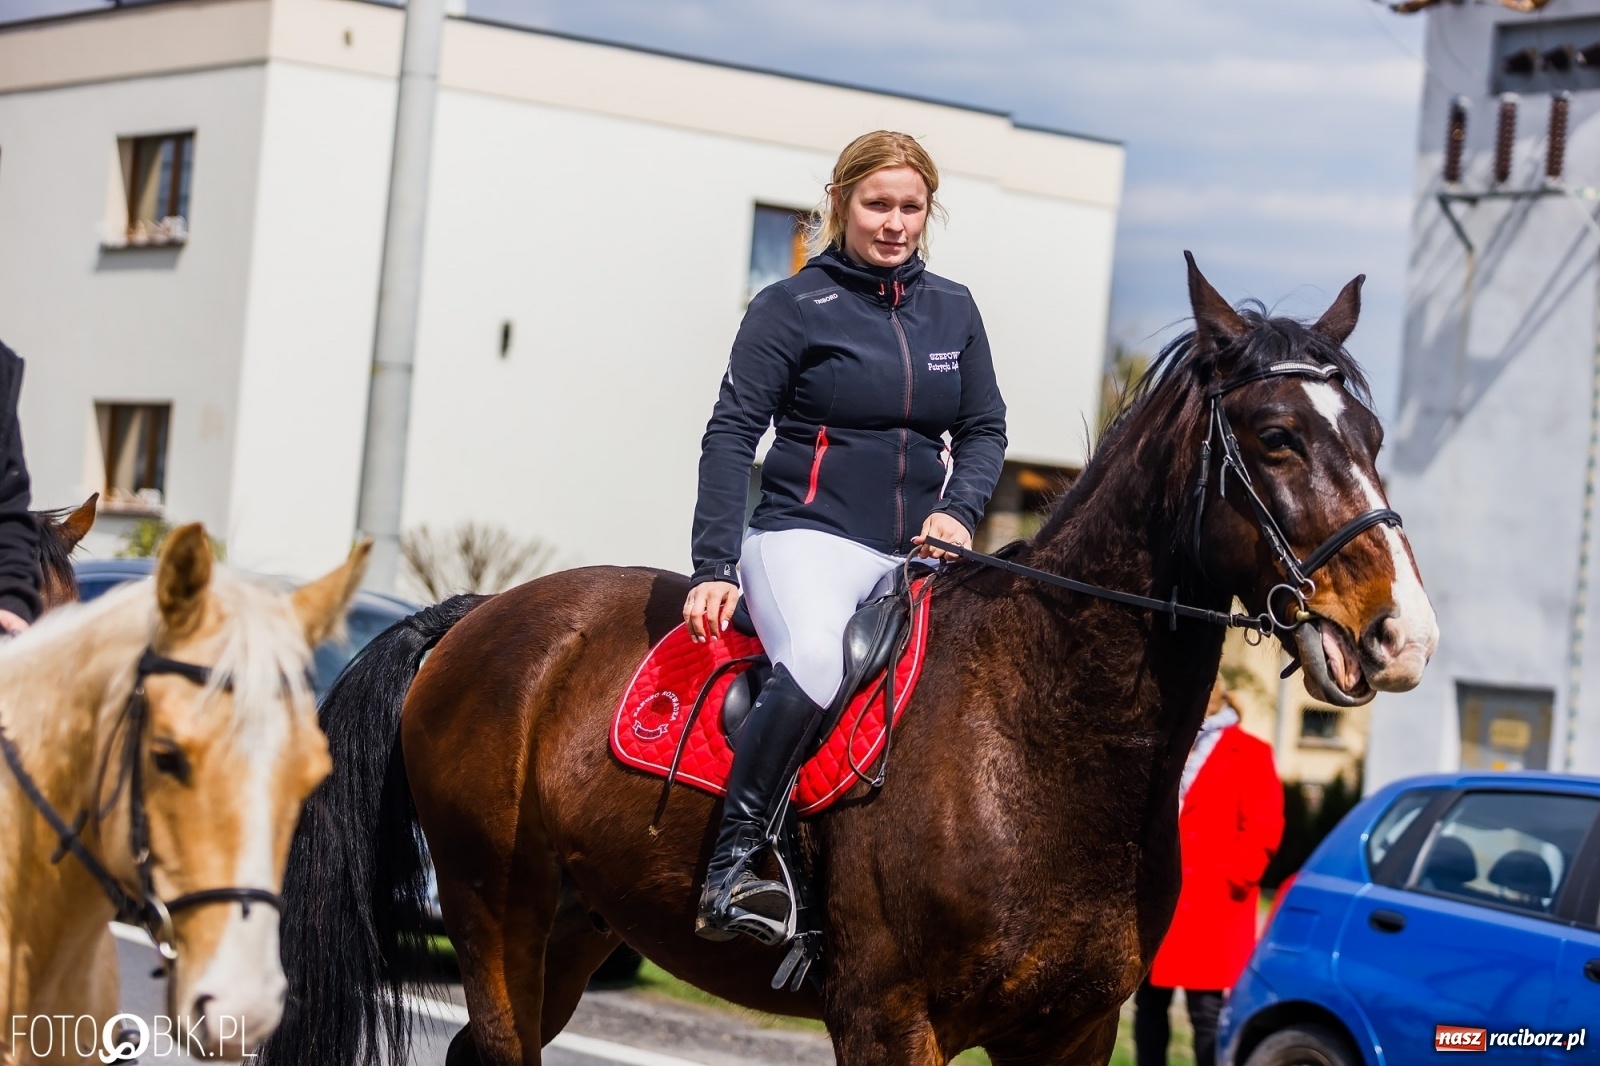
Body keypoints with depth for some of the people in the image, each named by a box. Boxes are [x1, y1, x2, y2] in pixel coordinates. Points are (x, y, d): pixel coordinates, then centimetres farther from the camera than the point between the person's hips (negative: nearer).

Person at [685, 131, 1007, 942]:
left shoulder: (953, 311, 15)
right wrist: (714, 566, -14)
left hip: (919, 554, 6)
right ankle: (730, 867, -32)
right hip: (809, 538, -6)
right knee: (815, 662, -36)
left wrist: (958, 511, -4)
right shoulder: (791, 308, 1)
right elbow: (731, 435, -4)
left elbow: (984, 429, 18)